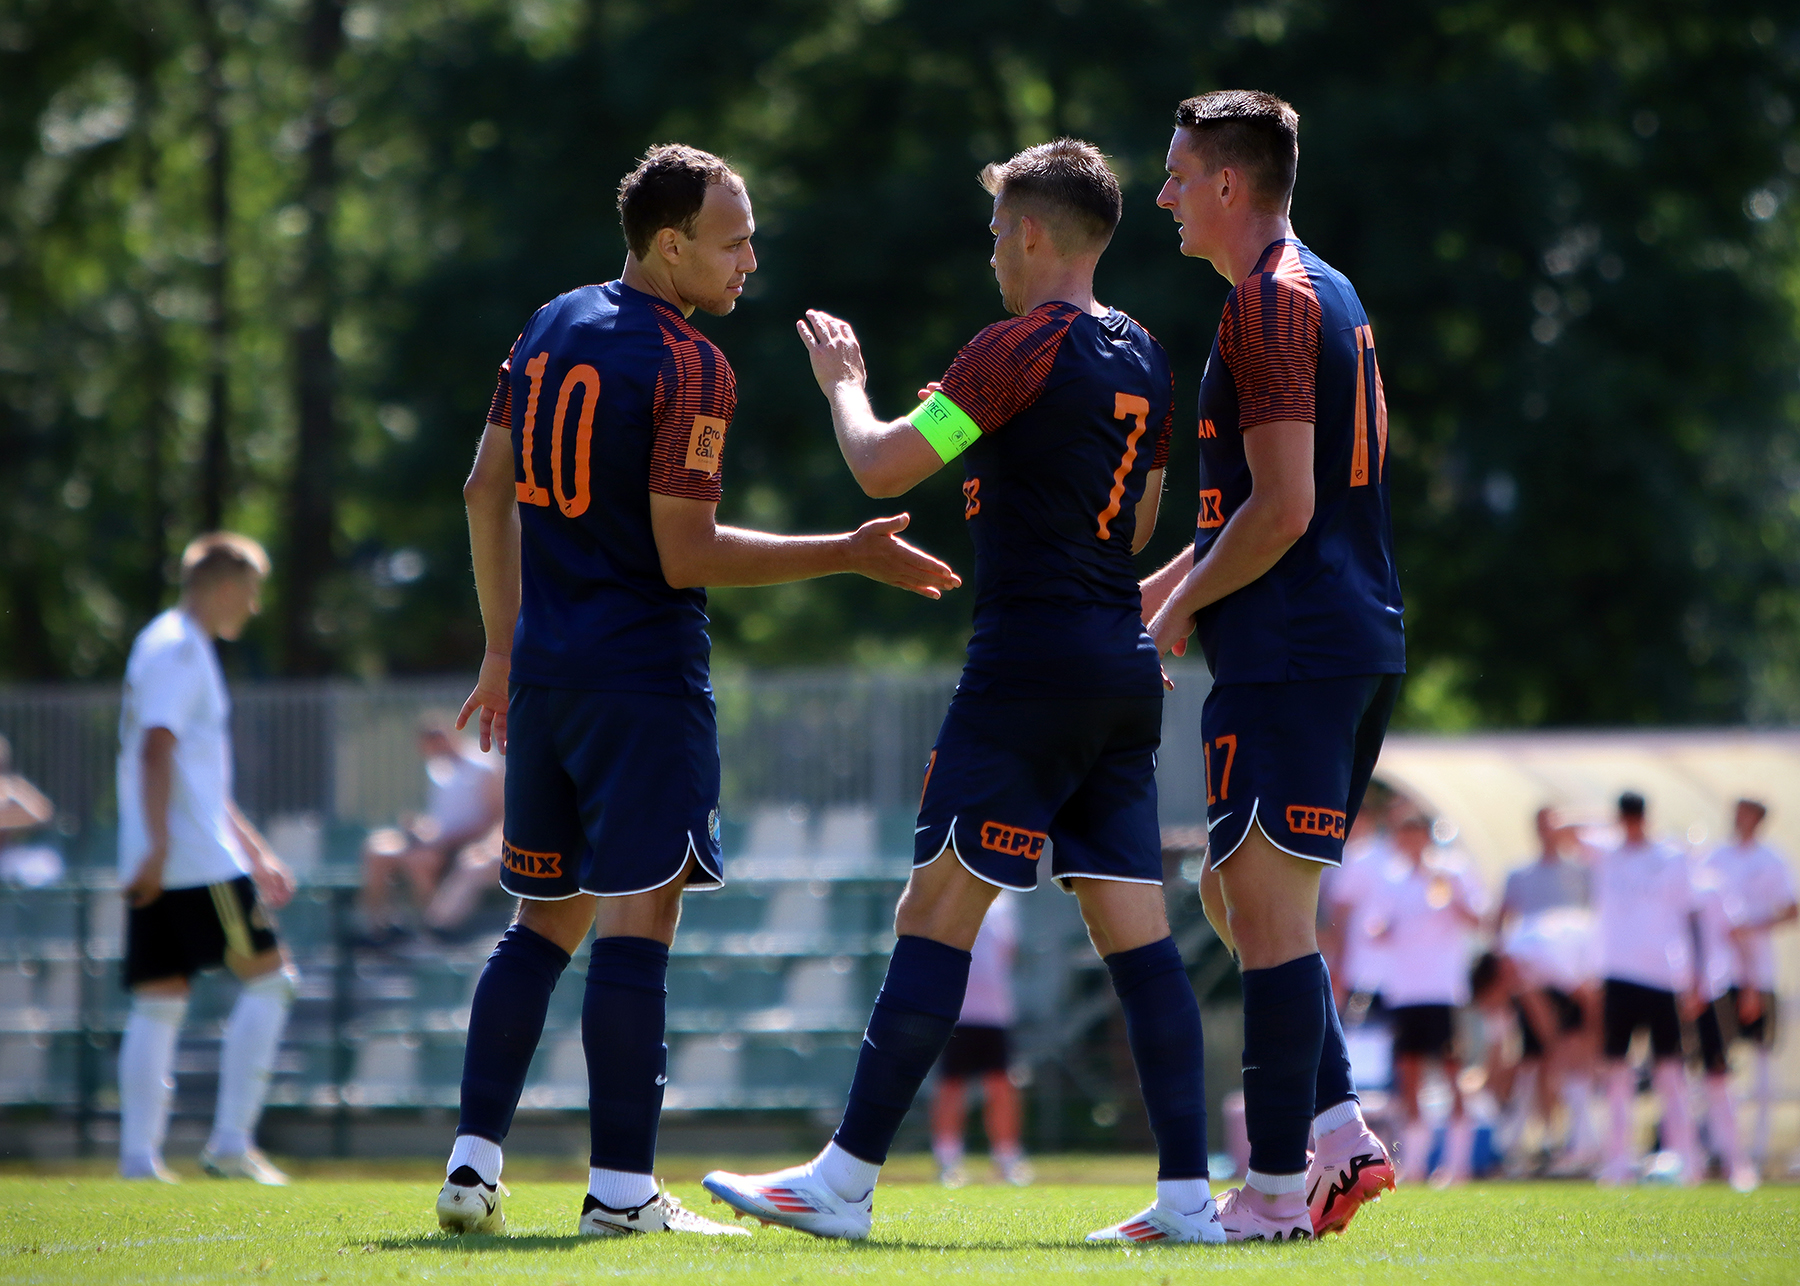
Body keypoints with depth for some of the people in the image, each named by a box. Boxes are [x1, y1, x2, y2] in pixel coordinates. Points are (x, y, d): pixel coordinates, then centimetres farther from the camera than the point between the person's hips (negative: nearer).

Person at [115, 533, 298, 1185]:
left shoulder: (173, 646, 24)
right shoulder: (179, 648, -8)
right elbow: (157, 748, -20)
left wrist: (255, 850, 32)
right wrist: (160, 845, -26)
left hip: (155, 864, 9)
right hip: (197, 860, -9)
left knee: (159, 1003, 4)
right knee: (268, 978, -4)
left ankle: (139, 1160, -2)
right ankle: (230, 1143, -8)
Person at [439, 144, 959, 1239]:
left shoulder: (552, 328, 12)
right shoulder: (690, 368, -12)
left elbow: (488, 492, 17)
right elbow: (685, 556, -15)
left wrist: (504, 648, 24)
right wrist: (850, 555, -10)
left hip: (545, 670, 8)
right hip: (644, 676, -8)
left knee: (546, 921, 14)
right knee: (637, 922, -6)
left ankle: (474, 1165, 8)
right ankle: (622, 1189, -8)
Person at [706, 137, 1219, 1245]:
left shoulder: (1023, 349, -10)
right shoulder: (1143, 359, 14)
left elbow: (882, 467, -11)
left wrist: (843, 383, 9)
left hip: (1030, 664, -8)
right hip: (1126, 668, 8)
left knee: (937, 913, -6)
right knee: (1135, 928, 5)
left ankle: (846, 1182, -5)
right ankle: (1188, 1193, -1)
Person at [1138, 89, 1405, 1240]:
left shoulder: (1272, 302, -12)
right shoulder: (1328, 294, 19)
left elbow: (1281, 508, -19)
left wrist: (1181, 606, -6)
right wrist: (1157, 589, 25)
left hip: (1290, 657, -10)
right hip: (1359, 646, 10)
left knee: (1267, 906, -8)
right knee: (1236, 894, 15)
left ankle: (1276, 1187, -7)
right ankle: (1340, 1133, 9)